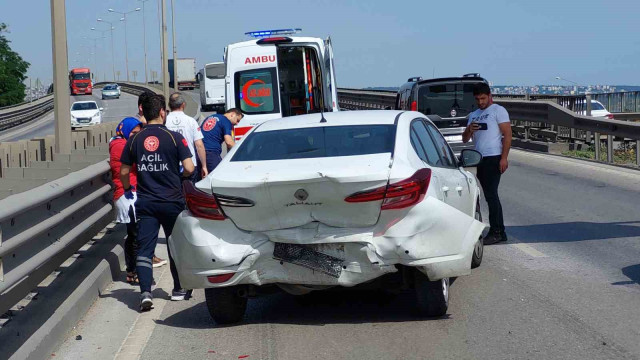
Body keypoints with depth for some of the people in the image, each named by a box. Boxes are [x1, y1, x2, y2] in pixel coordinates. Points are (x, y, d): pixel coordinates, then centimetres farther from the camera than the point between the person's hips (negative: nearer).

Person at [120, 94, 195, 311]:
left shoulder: (134, 140, 2)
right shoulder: (174, 138, -7)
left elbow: (124, 172, 6)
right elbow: (189, 168, -12)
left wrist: (127, 188, 26)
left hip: (145, 203, 1)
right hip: (172, 202, -1)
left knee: (144, 249, 0)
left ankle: (145, 292, -15)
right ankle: (178, 290, 26)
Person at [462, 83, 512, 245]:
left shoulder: (498, 110, -1)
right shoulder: (473, 115, 21)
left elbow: (507, 134, -8)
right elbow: (465, 139, 20)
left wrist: (504, 158, -17)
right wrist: (469, 130, -3)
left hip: (493, 158, -8)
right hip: (480, 159, 8)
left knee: (491, 195, -11)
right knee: (491, 196, 9)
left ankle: (495, 232, -9)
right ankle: (500, 232, 14)